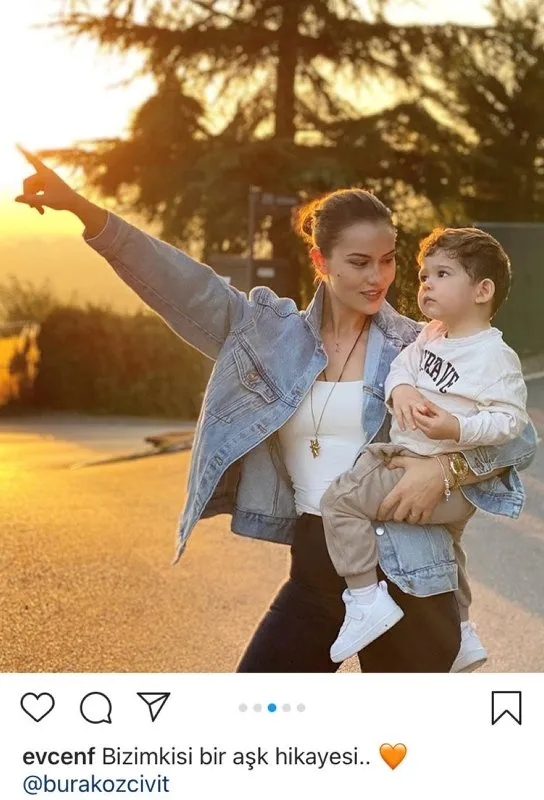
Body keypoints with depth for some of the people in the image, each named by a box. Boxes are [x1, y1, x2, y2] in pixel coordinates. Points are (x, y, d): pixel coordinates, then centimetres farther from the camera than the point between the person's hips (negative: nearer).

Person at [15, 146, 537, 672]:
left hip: (402, 576, -3)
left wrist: (446, 468, -20)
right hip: (315, 572, 3)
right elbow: (183, 287, -6)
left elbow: (519, 437, 0)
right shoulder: (275, 336, 5)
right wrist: (82, 208, -18)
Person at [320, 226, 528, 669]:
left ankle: (366, 599, -15)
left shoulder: (496, 356, -19)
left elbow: (510, 419, -23)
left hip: (443, 477, -10)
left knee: (340, 498, -18)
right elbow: (401, 365, 6)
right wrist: (400, 389, -17)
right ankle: (463, 636, 51)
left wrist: (457, 428, -35)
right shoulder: (431, 336, 5)